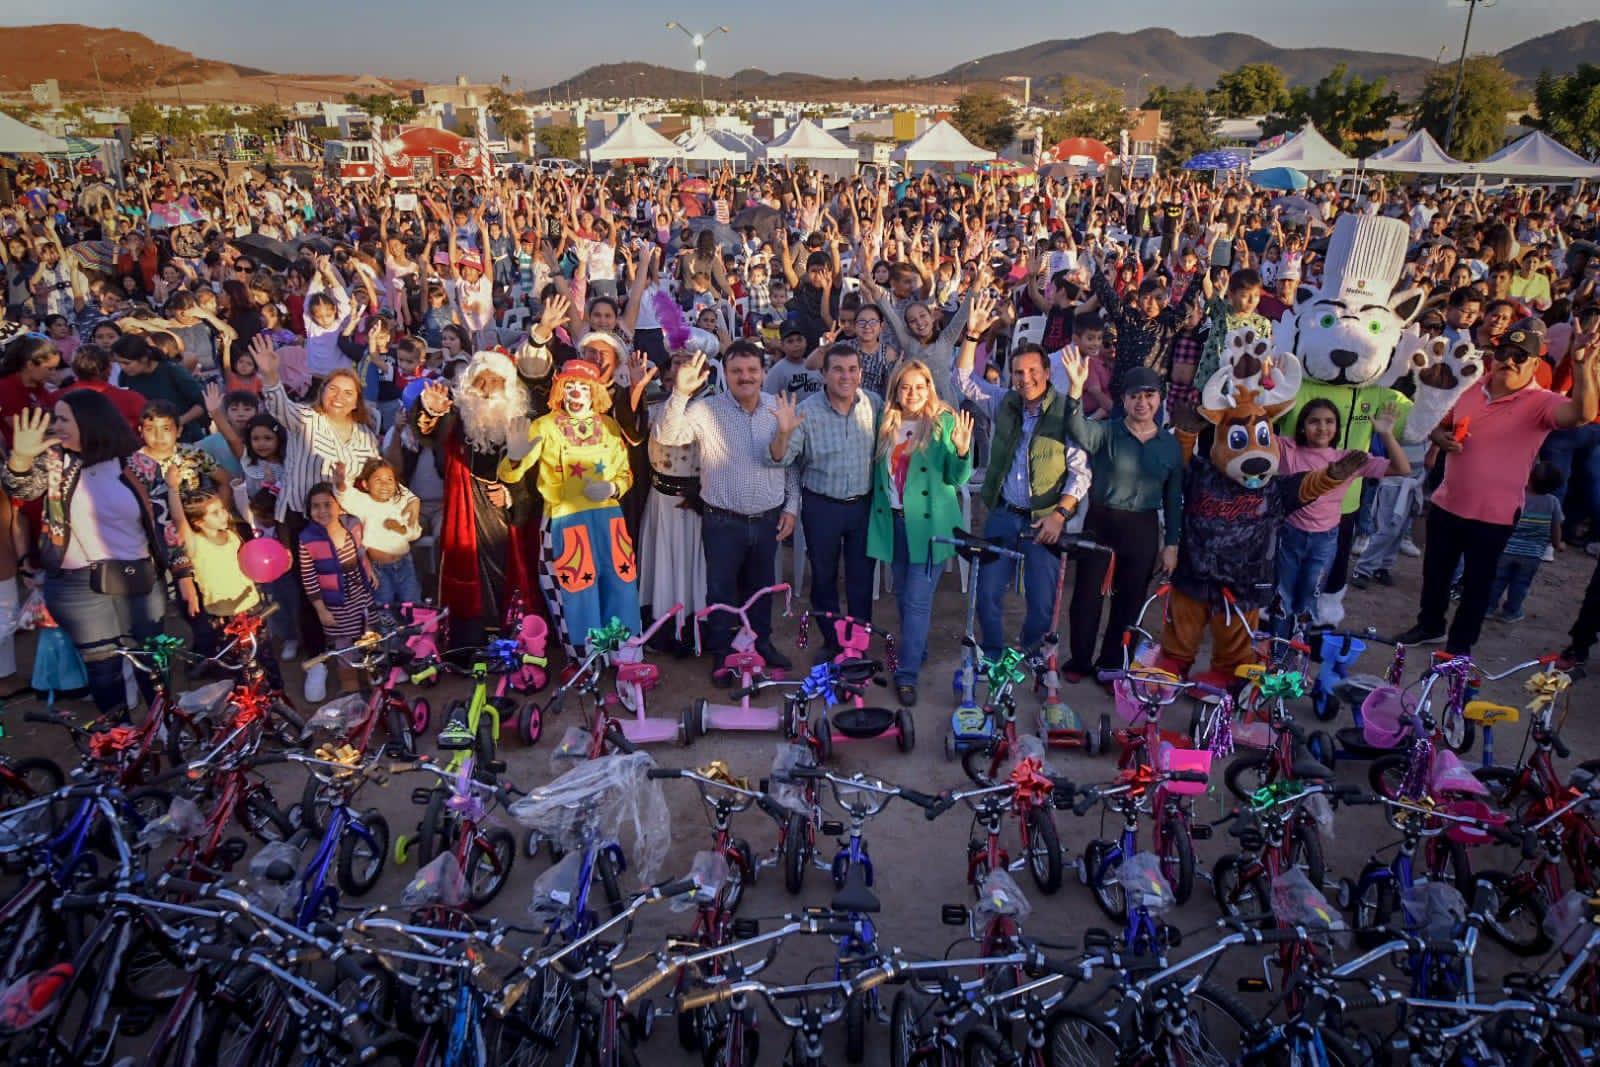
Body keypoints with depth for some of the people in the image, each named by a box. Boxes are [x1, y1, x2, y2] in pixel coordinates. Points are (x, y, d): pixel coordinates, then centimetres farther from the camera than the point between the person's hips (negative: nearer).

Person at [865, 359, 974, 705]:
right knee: (903, 595, 16)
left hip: (928, 522, -5)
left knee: (917, 600, -4)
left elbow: (957, 478, -9)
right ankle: (917, 651, 36)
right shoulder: (885, 423, 5)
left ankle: (907, 674, 3)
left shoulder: (944, 422, -7)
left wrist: (963, 451, -27)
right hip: (893, 520, 5)